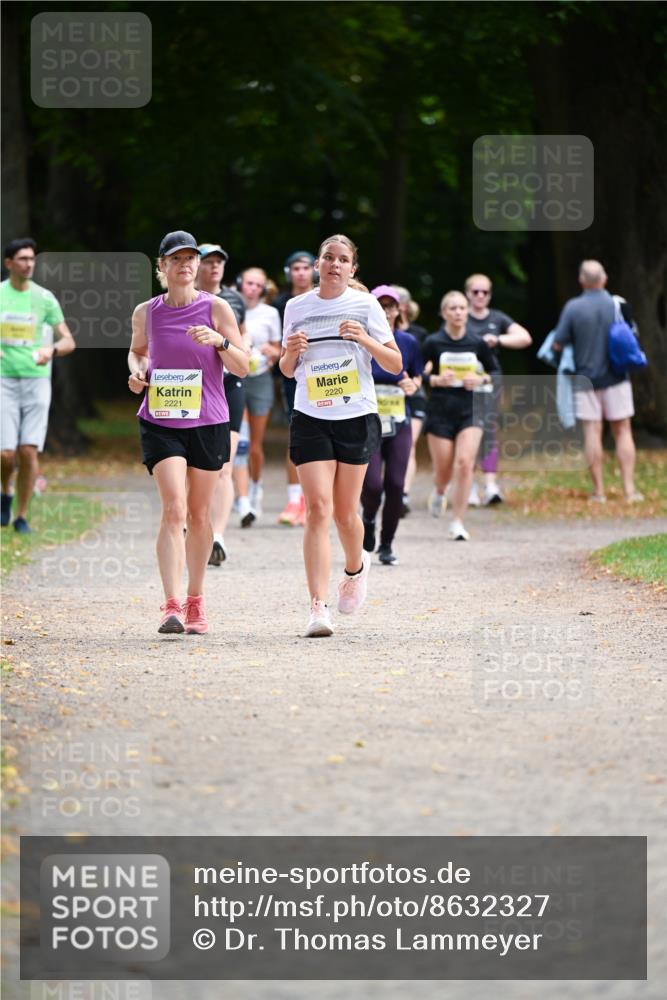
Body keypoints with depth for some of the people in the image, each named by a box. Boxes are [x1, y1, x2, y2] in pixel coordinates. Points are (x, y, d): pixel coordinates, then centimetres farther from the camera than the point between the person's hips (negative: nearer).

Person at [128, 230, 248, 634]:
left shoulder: (216, 308, -3)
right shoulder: (146, 312, 3)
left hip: (208, 422, 0)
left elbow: (243, 367, -2)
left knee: (199, 514, 10)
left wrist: (220, 342, -20)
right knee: (174, 508, -16)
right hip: (160, 423, 0)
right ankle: (172, 605, -21)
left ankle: (195, 601, 25)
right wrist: (137, 371, 1)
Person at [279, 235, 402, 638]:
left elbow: (395, 365, 0)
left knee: (345, 513, 5)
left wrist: (366, 340, -17)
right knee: (318, 509, -12)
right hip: (311, 419, 1)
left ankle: (356, 567, 40)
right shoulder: (297, 307, 7)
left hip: (357, 418, -1)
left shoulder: (365, 305, 0)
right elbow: (286, 370, 16)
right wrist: (291, 351, -6)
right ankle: (319, 607, -16)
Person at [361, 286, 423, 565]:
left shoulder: (408, 343, 5)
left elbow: (417, 376, 15)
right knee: (372, 484, -14)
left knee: (395, 485, -4)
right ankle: (368, 520, 21)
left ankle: (387, 545, 13)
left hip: (399, 424, 2)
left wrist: (412, 385, -5)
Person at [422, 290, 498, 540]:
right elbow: (418, 376, 1)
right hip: (440, 410, -1)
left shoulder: (478, 344, 2)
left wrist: (481, 379, -6)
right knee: (443, 468, 5)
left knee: (465, 463, -14)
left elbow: (495, 372, 14)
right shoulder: (432, 343, -4)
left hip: (469, 409, 1)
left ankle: (457, 523, -6)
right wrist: (435, 379, -18)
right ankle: (439, 493, 44)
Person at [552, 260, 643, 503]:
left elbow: (558, 344, -7)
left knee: (592, 432, 3)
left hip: (586, 378, -1)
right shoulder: (619, 305, -4)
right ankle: (629, 489, 3)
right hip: (615, 378, 1)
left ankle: (598, 490, 3)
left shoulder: (573, 308, -10)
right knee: (622, 431, 7)